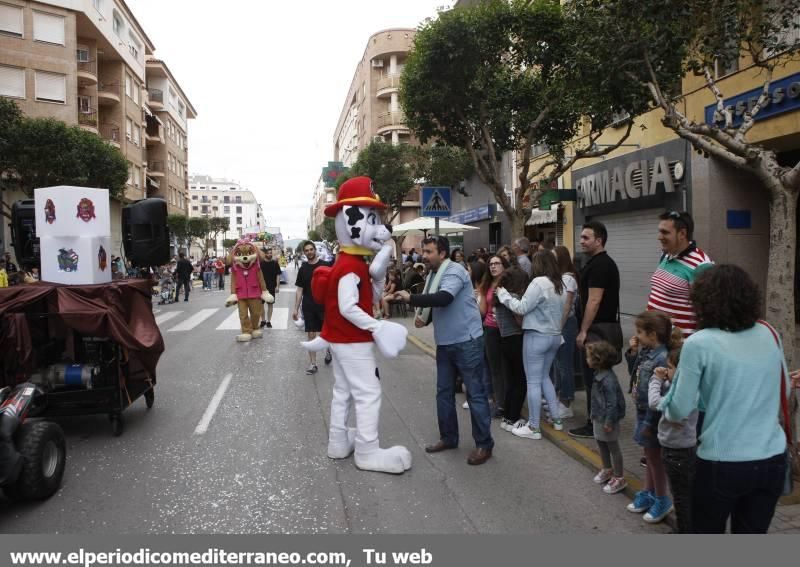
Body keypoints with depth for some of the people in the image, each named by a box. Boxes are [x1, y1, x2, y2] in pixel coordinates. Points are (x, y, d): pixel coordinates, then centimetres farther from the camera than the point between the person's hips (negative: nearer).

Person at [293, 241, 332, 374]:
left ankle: (328, 349, 37)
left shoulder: (325, 266, -3)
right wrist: (296, 308, 4)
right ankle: (313, 364, 10)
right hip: (308, 307, 2)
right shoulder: (303, 269, 5)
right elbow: (299, 290, 8)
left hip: (324, 305, -2)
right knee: (311, 334, 3)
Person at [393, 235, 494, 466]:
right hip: (444, 342, 9)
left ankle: (484, 444, 11)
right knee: (444, 392, 15)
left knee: (475, 393, 0)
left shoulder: (454, 271, -16)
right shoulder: (432, 275, 10)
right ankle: (448, 437, 29)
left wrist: (411, 298, -29)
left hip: (466, 341, -9)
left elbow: (443, 299, -32)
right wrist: (423, 318, -1)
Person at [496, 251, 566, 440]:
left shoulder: (539, 282, -16)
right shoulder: (560, 285, 10)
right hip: (555, 335, 8)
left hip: (537, 336, -8)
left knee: (533, 381, 0)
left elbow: (521, 308, -15)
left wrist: (503, 294, -4)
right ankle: (556, 419, 26)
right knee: (544, 377, 22)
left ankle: (534, 427, 6)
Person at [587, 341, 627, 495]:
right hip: (599, 418, 9)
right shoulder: (599, 375, 1)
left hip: (608, 420, -9)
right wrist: (594, 414, 18)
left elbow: (612, 402, -27)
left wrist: (609, 422, -22)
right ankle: (607, 469, 42)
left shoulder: (608, 380, -29)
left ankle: (619, 478, 20)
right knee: (600, 442, 22)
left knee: (613, 447, 5)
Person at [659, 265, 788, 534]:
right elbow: (783, 392, 15)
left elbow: (680, 411, -8)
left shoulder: (699, 344, -14)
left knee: (708, 531, 17)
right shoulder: (770, 334, 1)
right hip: (772, 460, 4)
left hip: (722, 463, -4)